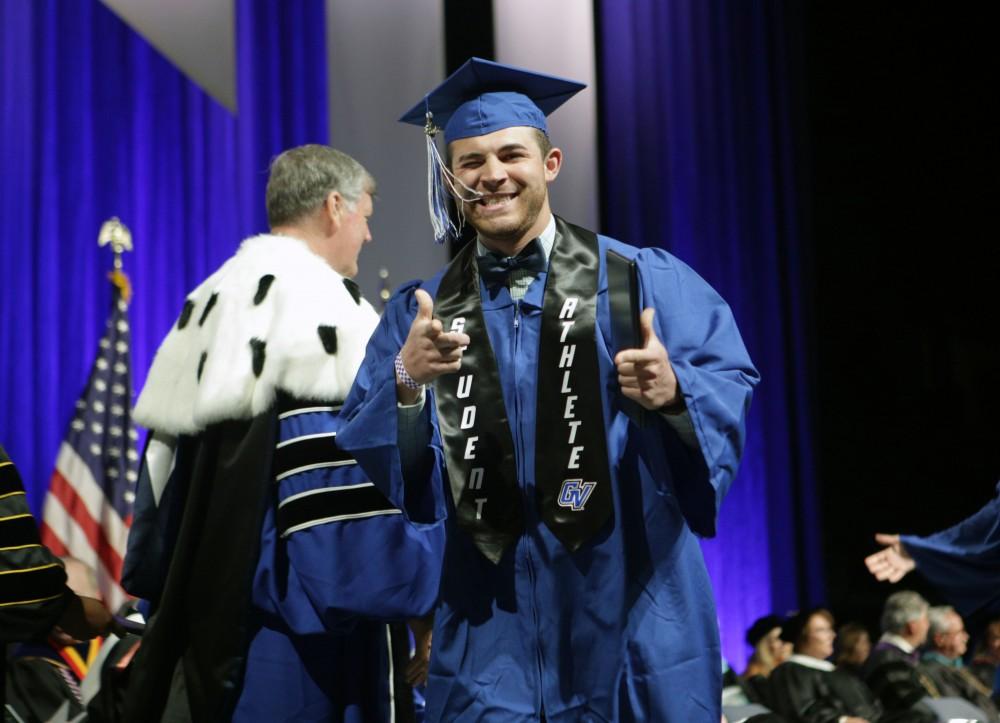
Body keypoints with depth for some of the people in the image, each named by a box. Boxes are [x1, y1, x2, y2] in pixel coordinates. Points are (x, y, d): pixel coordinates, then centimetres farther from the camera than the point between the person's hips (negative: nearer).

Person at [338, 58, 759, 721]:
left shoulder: (646, 279, 2)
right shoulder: (417, 313, 8)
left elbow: (732, 388, -6)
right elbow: (369, 461, 0)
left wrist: (673, 391, -27)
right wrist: (407, 383, -19)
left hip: (634, 608, -1)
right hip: (492, 622, 1)